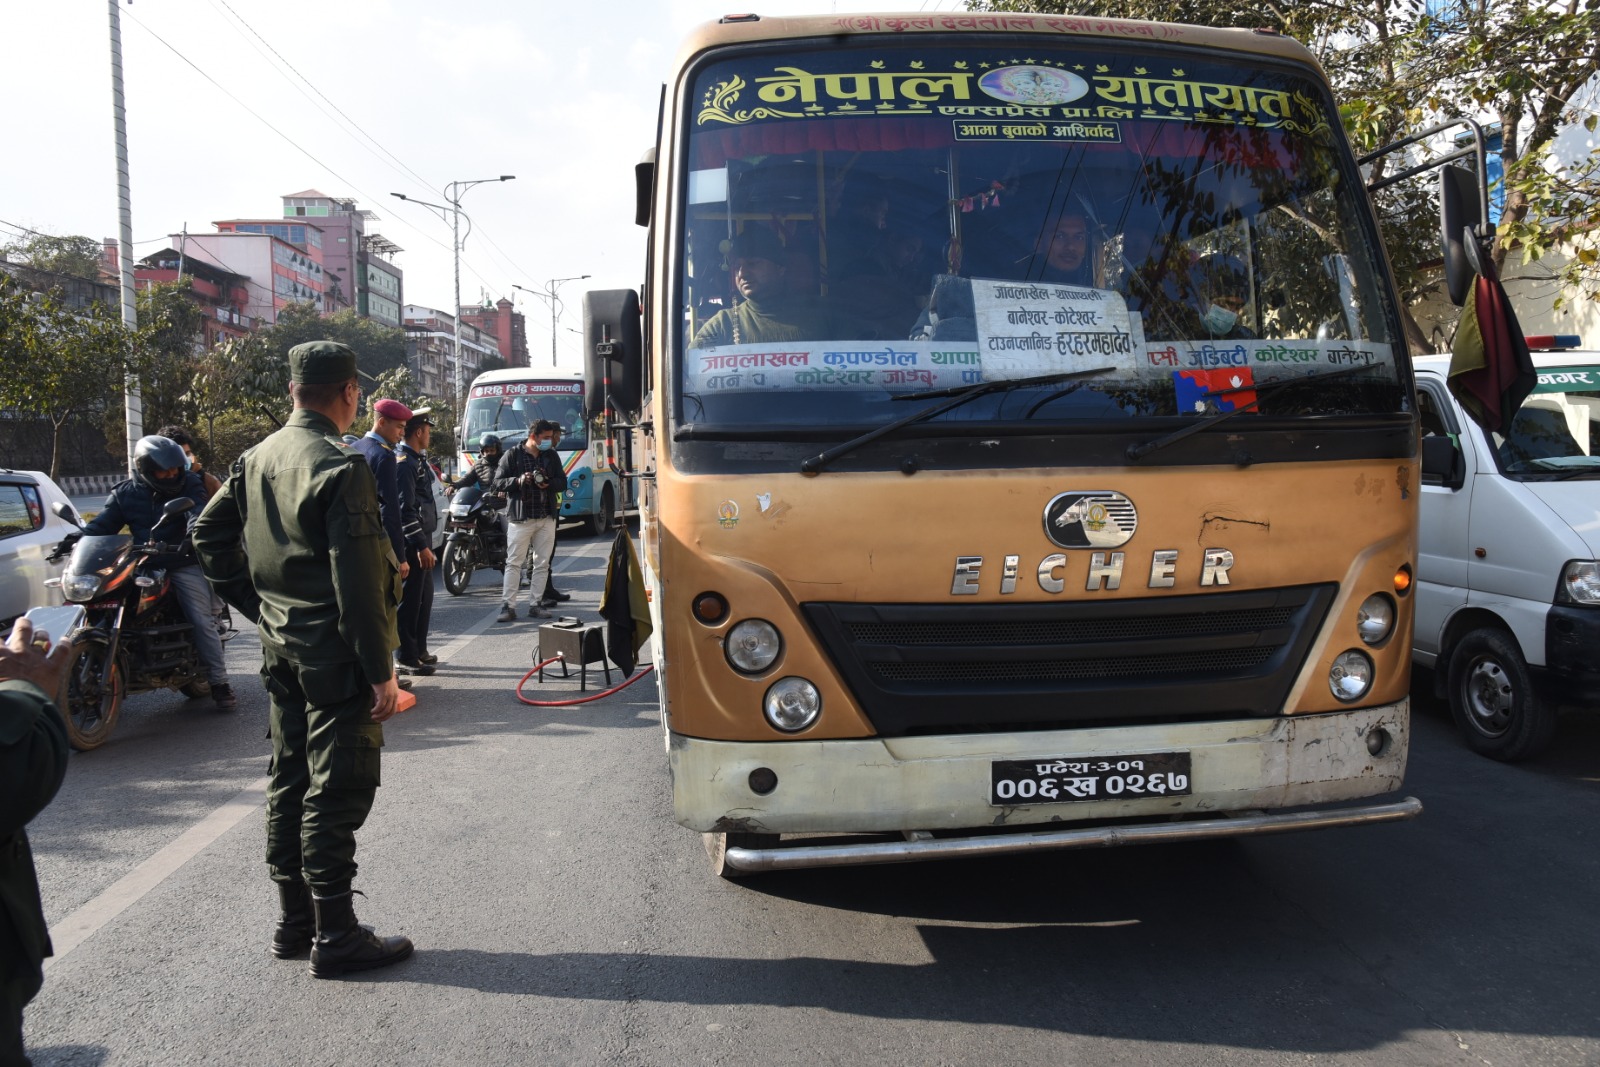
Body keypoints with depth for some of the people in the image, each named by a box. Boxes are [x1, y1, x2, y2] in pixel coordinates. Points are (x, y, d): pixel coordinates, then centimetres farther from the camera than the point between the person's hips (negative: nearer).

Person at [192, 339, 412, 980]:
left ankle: (294, 923, 27)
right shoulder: (342, 468, -18)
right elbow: (357, 582, -21)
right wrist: (381, 672, -17)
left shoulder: (257, 459, 7)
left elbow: (210, 534, 14)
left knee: (289, 782, 16)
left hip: (280, 648, 8)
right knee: (336, 794, -1)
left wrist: (260, 607, 16)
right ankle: (335, 938, 7)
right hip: (335, 655, -8)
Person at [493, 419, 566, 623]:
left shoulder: (551, 456, 11)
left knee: (542, 564, 6)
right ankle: (508, 605, -3)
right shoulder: (512, 455, -1)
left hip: (546, 519, 4)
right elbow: (498, 482, -2)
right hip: (521, 518, -4)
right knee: (513, 563, -5)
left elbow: (562, 482, 12)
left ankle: (535, 605, 13)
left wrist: (548, 484, -10)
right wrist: (518, 480, -19)